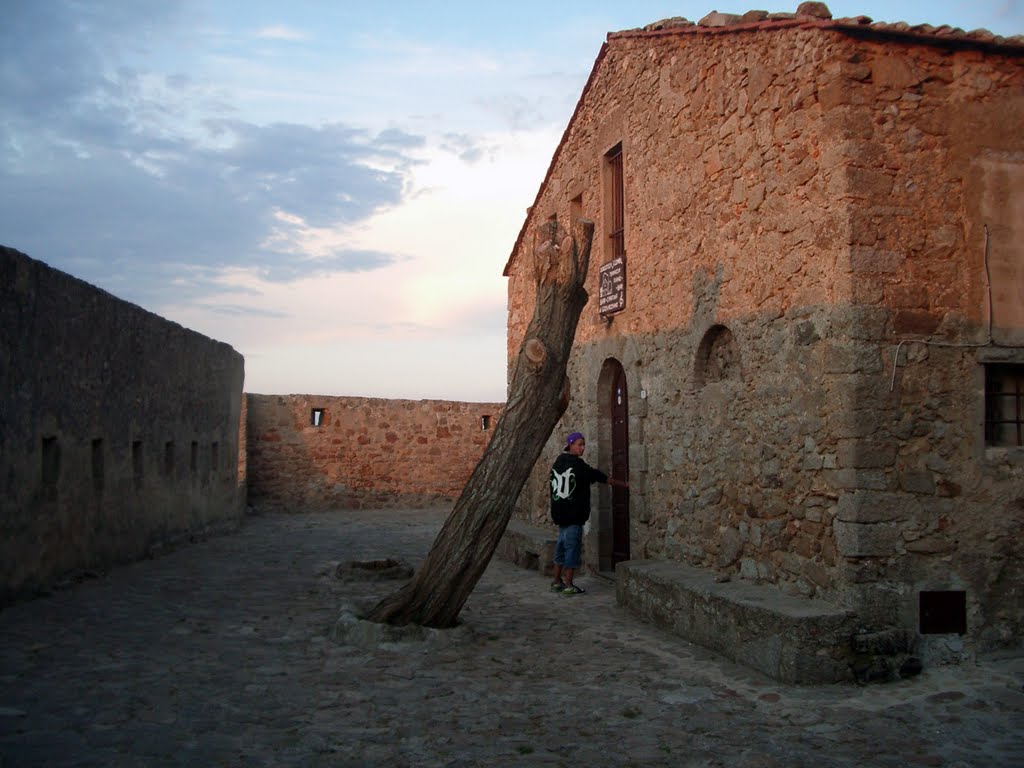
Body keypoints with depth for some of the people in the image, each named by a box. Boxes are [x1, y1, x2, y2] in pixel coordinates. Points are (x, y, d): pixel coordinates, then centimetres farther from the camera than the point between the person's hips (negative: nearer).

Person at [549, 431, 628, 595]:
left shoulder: (558, 462, 9)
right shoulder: (577, 464, -14)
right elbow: (604, 478, -9)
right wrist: (625, 484, -1)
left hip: (560, 513, 8)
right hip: (573, 514, -8)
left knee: (562, 547, 15)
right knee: (573, 547, -3)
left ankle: (557, 582, 20)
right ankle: (568, 585, -1)